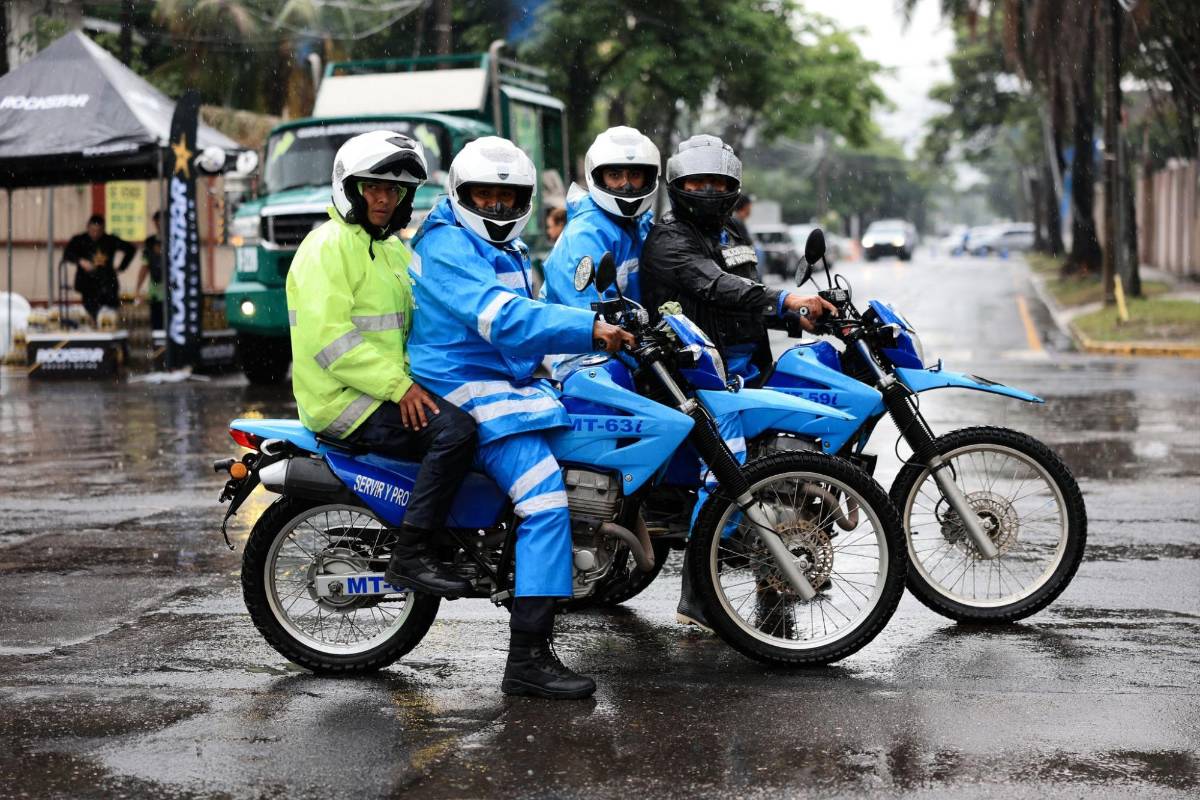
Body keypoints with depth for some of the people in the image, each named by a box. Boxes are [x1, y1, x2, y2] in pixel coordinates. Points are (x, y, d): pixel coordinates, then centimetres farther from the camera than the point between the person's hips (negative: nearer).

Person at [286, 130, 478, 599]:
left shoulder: (396, 250, 21)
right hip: (344, 401, -9)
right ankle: (408, 557, -24)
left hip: (390, 391, 9)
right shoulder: (328, 245, -9)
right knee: (454, 430, -28)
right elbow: (327, 337, -20)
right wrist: (397, 385, -25)